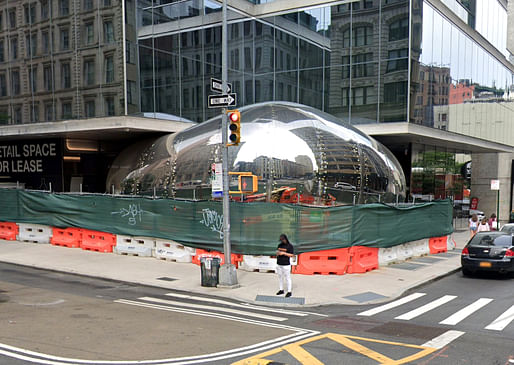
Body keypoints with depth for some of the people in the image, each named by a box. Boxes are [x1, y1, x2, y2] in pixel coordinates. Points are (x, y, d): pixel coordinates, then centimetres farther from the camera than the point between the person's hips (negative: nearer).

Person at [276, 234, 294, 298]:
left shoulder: (290, 246, -10)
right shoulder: (280, 245, 9)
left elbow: (292, 255, -14)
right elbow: (277, 251, 20)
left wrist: (283, 253, -21)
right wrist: (277, 253, -5)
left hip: (286, 265, -6)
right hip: (279, 264, 6)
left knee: (287, 278, -2)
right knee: (280, 277, 13)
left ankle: (289, 292, 5)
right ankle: (281, 290, 25)